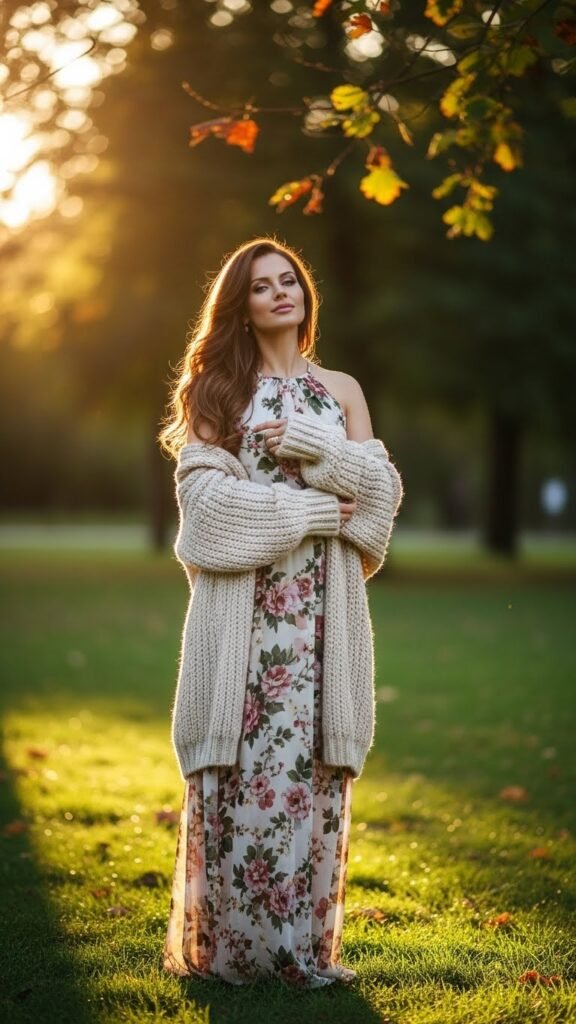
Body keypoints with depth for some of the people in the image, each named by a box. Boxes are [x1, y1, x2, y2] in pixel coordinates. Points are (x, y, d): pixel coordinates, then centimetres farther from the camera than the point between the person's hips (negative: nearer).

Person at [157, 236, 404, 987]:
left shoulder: (341, 389, 15)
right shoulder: (215, 389, 8)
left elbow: (383, 488, 6)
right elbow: (204, 492, -5)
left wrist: (308, 446, -8)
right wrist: (312, 509, -9)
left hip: (320, 605, 2)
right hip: (240, 602, -2)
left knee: (312, 761, -2)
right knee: (236, 765, -5)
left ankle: (304, 942, 5)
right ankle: (225, 942, 3)